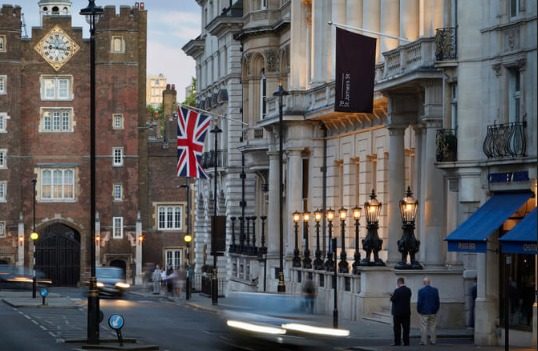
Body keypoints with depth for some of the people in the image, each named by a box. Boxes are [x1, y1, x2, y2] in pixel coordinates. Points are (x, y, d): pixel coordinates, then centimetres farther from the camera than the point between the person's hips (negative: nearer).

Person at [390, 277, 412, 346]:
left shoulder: (397, 290, -15)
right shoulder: (408, 290, 3)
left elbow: (392, 299, -13)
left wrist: (392, 295, 10)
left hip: (398, 312, -5)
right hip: (407, 312, 5)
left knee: (397, 328, 2)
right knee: (406, 328, 7)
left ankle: (397, 342, 1)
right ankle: (406, 342, 6)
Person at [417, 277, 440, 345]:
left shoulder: (421, 291, -9)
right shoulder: (435, 290, 0)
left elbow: (419, 302, -7)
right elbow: (437, 301, 3)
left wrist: (419, 310, 6)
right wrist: (436, 310, 14)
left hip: (424, 312, -3)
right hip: (433, 312, 3)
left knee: (424, 327, 1)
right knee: (432, 327, 9)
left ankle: (424, 341, -1)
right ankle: (433, 341, 9)